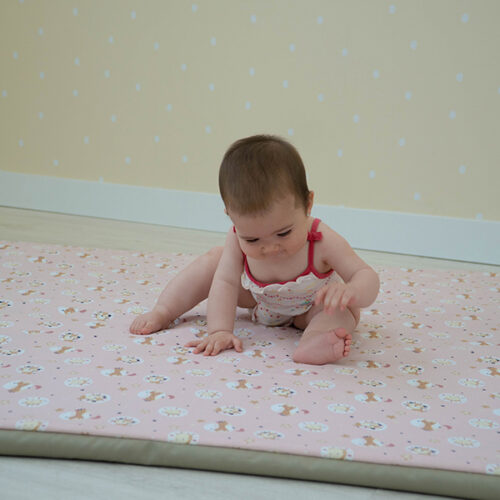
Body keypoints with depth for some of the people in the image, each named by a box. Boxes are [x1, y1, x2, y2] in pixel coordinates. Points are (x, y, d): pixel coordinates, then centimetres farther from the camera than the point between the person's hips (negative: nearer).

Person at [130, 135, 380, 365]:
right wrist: (219, 331, -43)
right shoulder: (238, 238, -32)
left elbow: (367, 277, -40)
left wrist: (351, 292, -64)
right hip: (260, 299, 3)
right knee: (214, 260, -10)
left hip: (310, 308, -2)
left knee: (344, 311, -32)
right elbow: (226, 282, -32)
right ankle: (163, 312, -2)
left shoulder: (322, 242, -39)